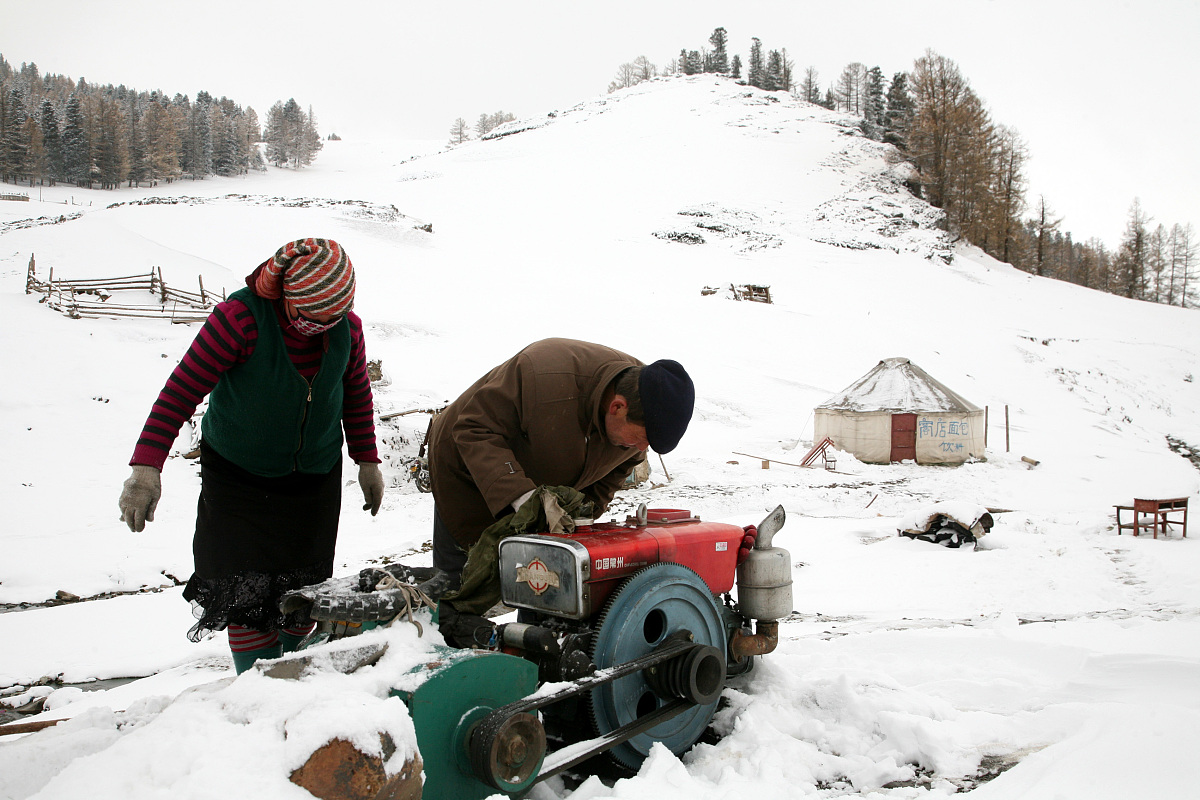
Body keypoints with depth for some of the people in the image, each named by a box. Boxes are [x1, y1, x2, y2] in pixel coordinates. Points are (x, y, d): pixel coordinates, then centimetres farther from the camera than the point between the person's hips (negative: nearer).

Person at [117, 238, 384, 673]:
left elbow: (357, 393, 8)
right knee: (245, 589, -9)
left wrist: (367, 460, 12)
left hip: (315, 475, 4)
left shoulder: (347, 326, -8)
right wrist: (146, 466, -26)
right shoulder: (240, 318, -22)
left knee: (304, 589, 7)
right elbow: (181, 390, -21)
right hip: (238, 474, -3)